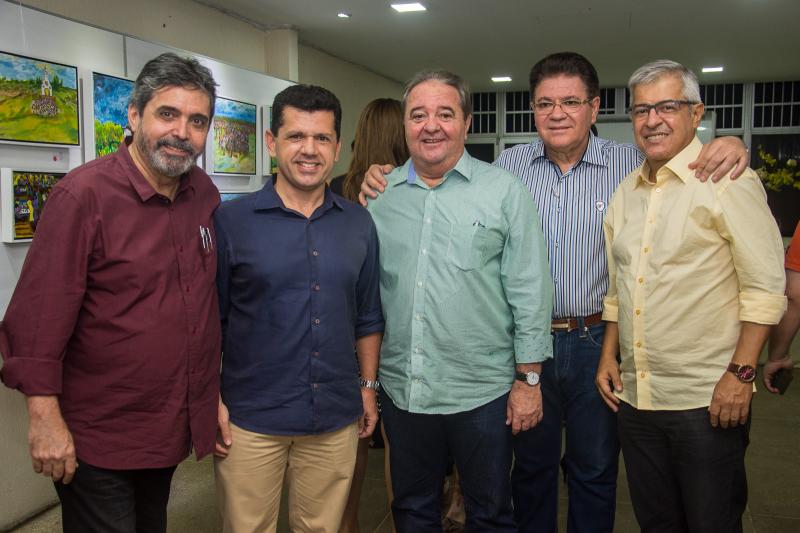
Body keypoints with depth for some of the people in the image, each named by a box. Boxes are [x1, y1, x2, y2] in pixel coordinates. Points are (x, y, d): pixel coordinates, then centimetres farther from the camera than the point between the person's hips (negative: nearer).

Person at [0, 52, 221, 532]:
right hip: (97, 438, -6)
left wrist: (214, 394, 12)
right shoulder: (84, 194, -18)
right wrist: (45, 417, -18)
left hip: (174, 428, 6)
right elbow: (39, 311, -18)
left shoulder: (204, 193, 1)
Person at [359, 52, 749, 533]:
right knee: (531, 463, 19)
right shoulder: (510, 164, 3)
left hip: (597, 342, -1)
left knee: (595, 470, 17)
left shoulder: (632, 164, -4)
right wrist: (387, 181, -2)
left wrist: (729, 146, -19)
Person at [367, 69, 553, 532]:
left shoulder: (504, 191, -4)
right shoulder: (380, 194, 4)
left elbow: (529, 293, -5)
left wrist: (528, 379, -6)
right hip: (401, 388, 3)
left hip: (482, 391, -2)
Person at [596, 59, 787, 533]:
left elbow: (766, 289, -11)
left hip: (708, 400, -6)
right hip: (635, 397, 6)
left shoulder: (728, 182, -8)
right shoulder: (626, 191, 11)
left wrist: (741, 373, -16)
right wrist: (609, 355, 11)